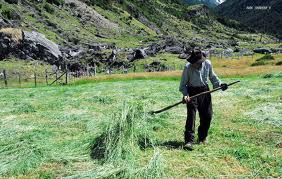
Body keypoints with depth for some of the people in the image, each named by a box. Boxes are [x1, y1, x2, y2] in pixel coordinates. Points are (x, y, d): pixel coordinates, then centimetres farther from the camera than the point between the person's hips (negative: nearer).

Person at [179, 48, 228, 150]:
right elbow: (183, 84, -7)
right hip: (193, 92, -4)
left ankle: (202, 137, 28)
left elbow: (212, 76, 15)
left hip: (205, 91, 4)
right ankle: (189, 141, -11)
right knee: (191, 116, -13)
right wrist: (185, 94, -22)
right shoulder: (188, 67, -12)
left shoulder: (207, 64, -3)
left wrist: (219, 84, 0)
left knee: (207, 116, 8)